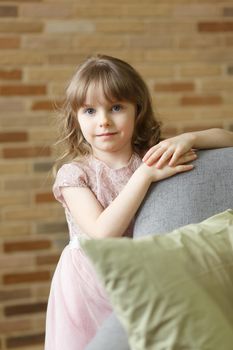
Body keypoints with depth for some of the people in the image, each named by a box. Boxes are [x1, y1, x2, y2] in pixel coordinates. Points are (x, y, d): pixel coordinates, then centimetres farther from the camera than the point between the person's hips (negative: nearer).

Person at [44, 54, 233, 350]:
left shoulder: (155, 157, -2)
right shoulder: (74, 173, -11)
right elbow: (104, 233, -24)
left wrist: (187, 138, -22)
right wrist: (145, 176, -27)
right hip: (90, 289, -2)